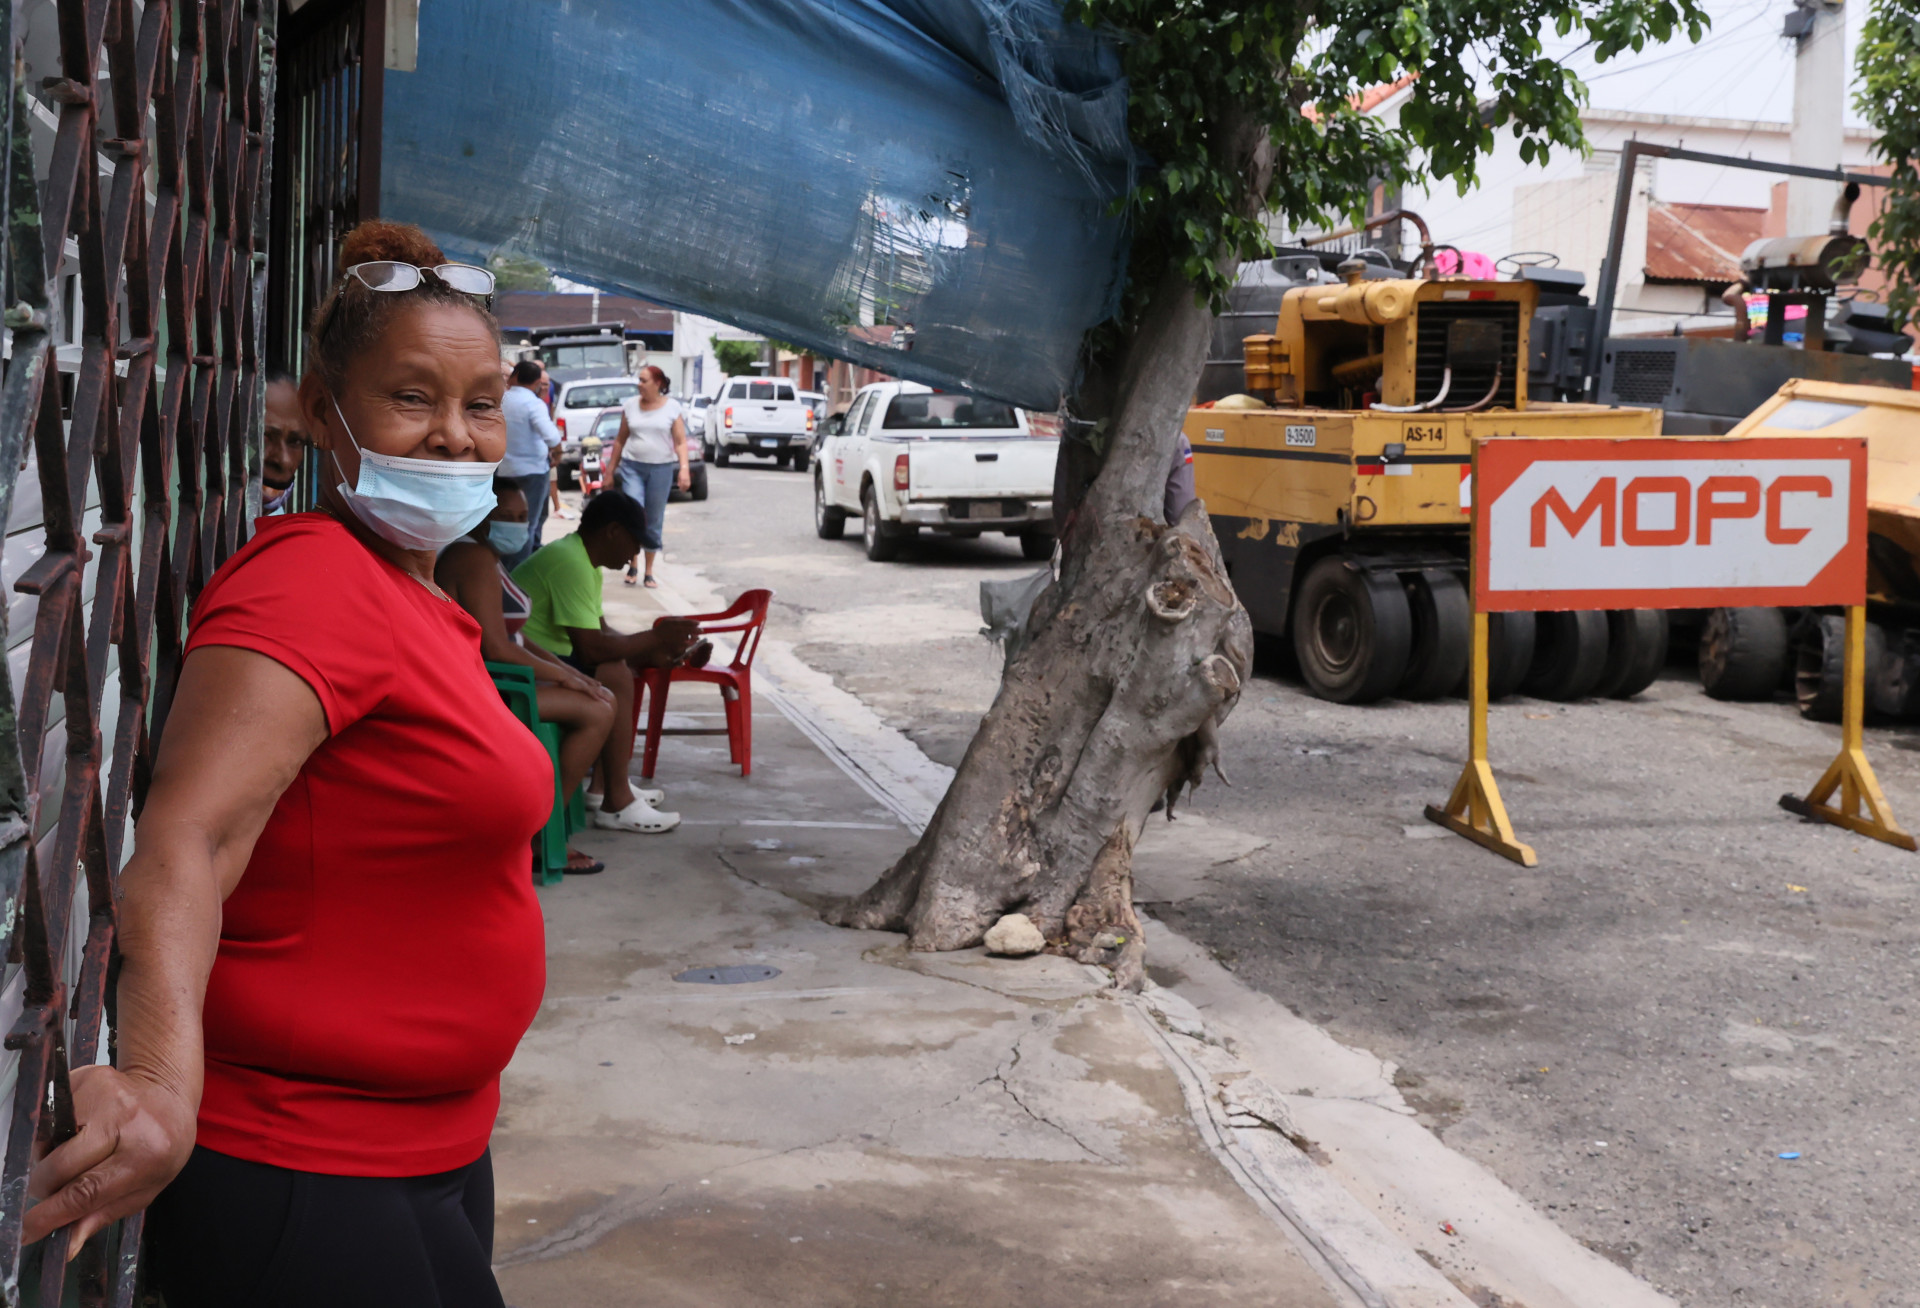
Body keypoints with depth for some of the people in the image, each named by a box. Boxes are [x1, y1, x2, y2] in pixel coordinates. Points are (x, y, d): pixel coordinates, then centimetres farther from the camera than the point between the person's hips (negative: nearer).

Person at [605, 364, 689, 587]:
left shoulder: (672, 407, -1)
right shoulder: (630, 405, 5)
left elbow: (680, 442, -3)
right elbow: (621, 440, 12)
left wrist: (684, 468, -17)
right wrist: (611, 470, 12)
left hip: (661, 469, -1)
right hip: (632, 466, 1)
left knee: (654, 522, 5)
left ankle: (649, 572, 16)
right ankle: (633, 563, 2)